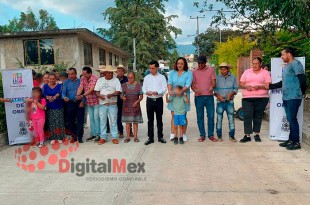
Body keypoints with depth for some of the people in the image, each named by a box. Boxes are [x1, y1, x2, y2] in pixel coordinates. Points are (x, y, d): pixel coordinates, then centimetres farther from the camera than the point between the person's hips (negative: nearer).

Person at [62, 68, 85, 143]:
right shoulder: (66, 82, 8)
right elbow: (63, 92, 1)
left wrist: (83, 101, -12)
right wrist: (64, 97, -21)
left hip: (79, 103, -2)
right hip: (70, 104, 2)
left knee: (80, 121, -1)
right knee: (70, 121, 7)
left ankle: (79, 137, 7)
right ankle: (74, 136, 22)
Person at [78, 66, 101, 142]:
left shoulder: (95, 78, -17)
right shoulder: (83, 78, 3)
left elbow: (91, 89, -27)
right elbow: (80, 88, -7)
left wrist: (83, 95, -37)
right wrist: (77, 95, -25)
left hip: (96, 101, -6)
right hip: (89, 102, 7)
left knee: (96, 117, -5)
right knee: (91, 118, 12)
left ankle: (98, 134, 3)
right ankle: (93, 134, 21)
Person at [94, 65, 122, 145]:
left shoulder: (116, 80, 4)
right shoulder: (100, 80, 11)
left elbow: (118, 91, -6)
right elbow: (96, 91, 9)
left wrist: (111, 95, -24)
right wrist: (99, 95, -13)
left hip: (112, 104, -2)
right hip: (102, 104, 2)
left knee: (113, 121, 1)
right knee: (102, 121, 6)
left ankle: (114, 137, 9)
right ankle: (103, 137, 14)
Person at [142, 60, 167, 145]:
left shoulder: (162, 77, 2)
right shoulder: (147, 77, 8)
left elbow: (164, 88, -6)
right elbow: (143, 88, 5)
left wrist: (157, 92, -24)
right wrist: (146, 92, -18)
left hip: (159, 100, -1)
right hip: (149, 100, 1)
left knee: (159, 119, 7)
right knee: (150, 120, 5)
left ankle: (160, 136, 19)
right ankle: (150, 138, 12)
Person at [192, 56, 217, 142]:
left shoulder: (211, 70, 7)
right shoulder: (194, 71, 8)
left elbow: (214, 81, 0)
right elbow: (192, 84, 4)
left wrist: (212, 87, -23)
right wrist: (195, 89, -19)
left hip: (209, 96, 0)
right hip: (198, 97, 0)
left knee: (211, 116, 1)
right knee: (200, 117, 4)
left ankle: (211, 135, 13)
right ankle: (202, 135, 13)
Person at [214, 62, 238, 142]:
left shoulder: (233, 77, 5)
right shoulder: (217, 78, 3)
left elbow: (236, 88, 4)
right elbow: (214, 89, 3)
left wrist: (231, 94, -13)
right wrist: (218, 95, -14)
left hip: (230, 101, 0)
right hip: (220, 101, 0)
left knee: (231, 119, 1)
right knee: (219, 119, 3)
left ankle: (231, 136, 11)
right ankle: (219, 136, 13)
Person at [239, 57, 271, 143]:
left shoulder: (265, 72, 6)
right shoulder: (247, 72, 12)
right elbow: (241, 83, 9)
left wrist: (259, 86, -19)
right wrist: (246, 86, -12)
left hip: (261, 98, -1)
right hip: (247, 98, 1)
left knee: (258, 116, 6)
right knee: (247, 116, -6)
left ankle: (257, 134, 17)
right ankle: (247, 135, -4)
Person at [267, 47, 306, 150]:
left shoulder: (296, 64, -8)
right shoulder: (286, 66, 20)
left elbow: (302, 79, -13)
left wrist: (301, 92, -4)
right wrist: (270, 86, 22)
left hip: (293, 97, -8)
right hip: (286, 97, 8)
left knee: (292, 119, -5)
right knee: (290, 119, 11)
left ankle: (296, 142, 3)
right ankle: (291, 139, 18)